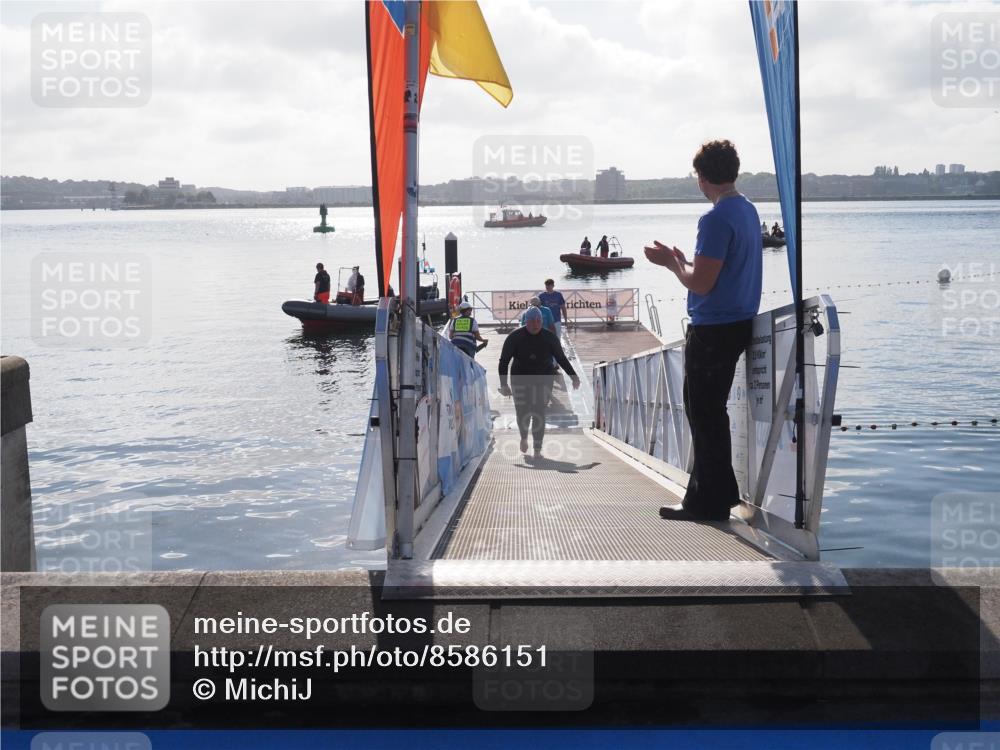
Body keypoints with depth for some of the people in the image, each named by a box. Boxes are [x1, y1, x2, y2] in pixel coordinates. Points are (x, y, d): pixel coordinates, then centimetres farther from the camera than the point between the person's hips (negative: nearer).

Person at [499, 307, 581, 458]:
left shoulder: (549, 338, -5)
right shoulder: (515, 338, -9)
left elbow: (561, 359, 5)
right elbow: (504, 361, -8)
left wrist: (574, 376, -1)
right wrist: (503, 384, -17)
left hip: (543, 381, 0)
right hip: (521, 381, 0)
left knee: (539, 414, -7)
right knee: (523, 414, 4)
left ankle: (537, 449, -1)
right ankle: (524, 437, 37)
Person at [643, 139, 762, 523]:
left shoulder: (716, 219, -20)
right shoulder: (748, 211, 11)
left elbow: (701, 284, -21)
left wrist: (671, 262, -5)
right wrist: (681, 260, 20)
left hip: (713, 329, -10)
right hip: (738, 323, 10)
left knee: (704, 415, -1)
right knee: (710, 412, 18)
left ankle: (709, 503, 6)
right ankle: (716, 493, 27)